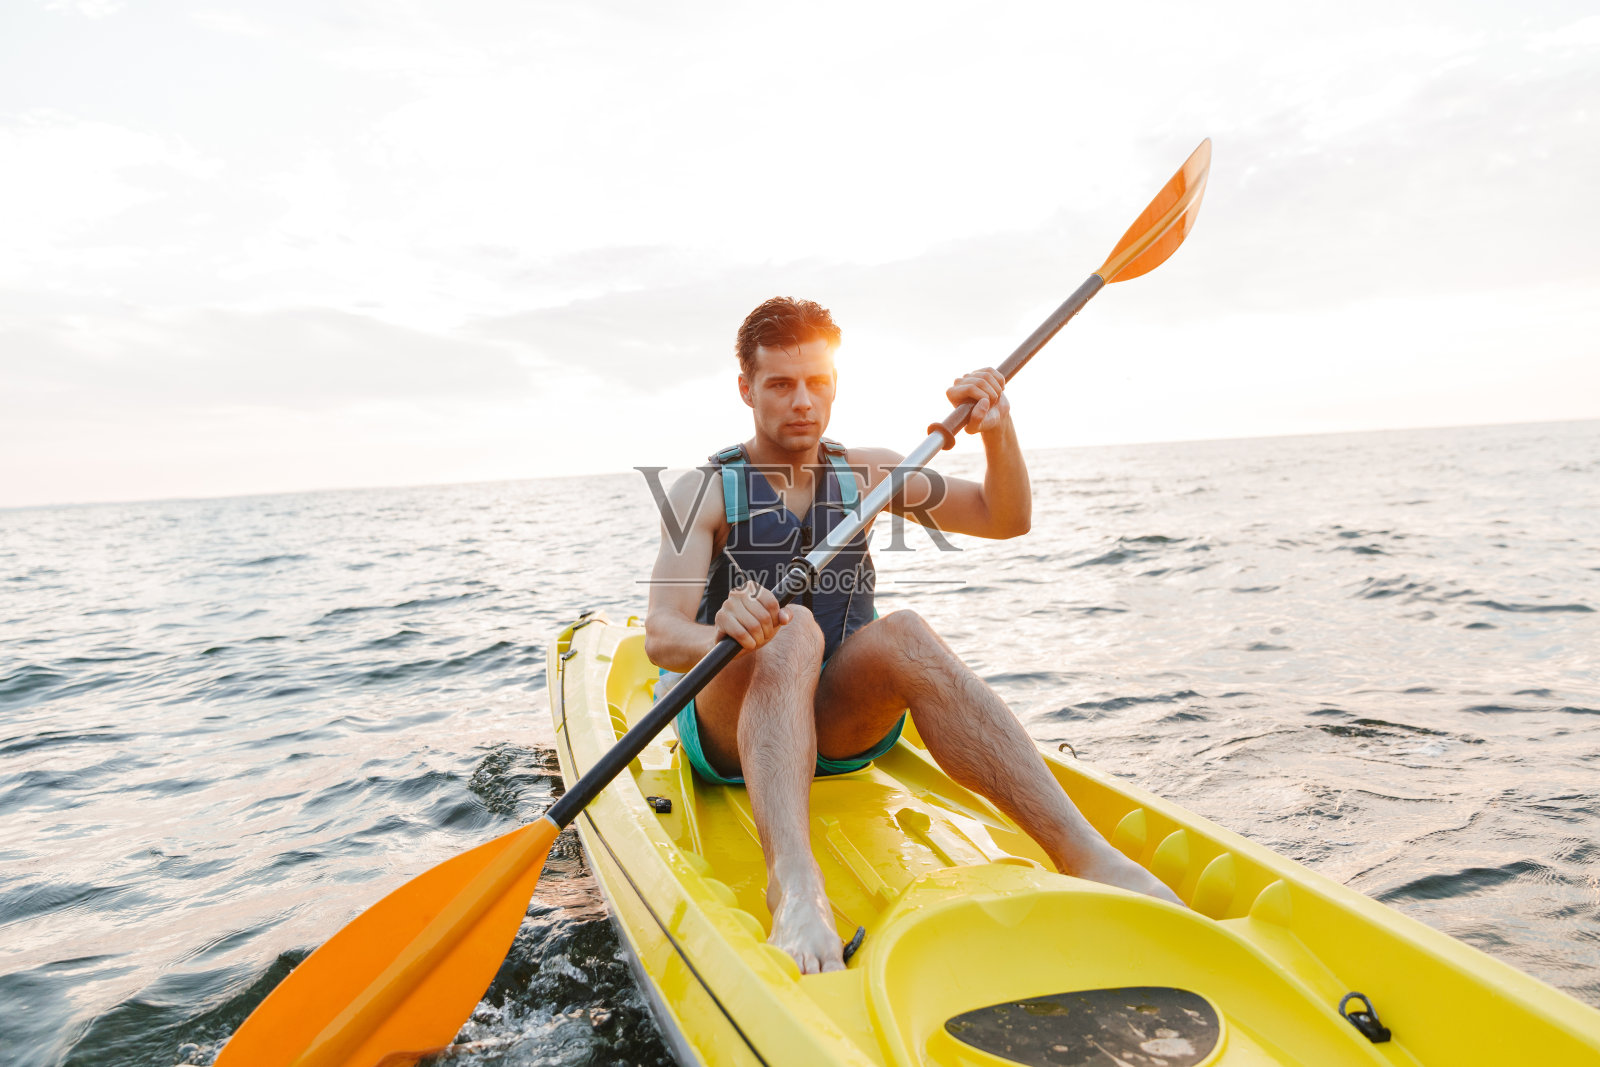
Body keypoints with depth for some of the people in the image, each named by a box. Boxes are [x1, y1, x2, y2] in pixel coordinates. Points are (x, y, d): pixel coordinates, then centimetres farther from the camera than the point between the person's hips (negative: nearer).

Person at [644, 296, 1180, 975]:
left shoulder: (867, 474, 8)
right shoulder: (705, 491, -4)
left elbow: (1004, 519, 6)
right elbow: (660, 637, -17)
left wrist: (997, 433, -12)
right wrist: (718, 635, -40)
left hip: (840, 720, 2)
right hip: (729, 730, -2)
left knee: (903, 635, -30)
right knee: (793, 631, -34)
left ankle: (1082, 852, -41)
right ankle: (794, 885, -53)